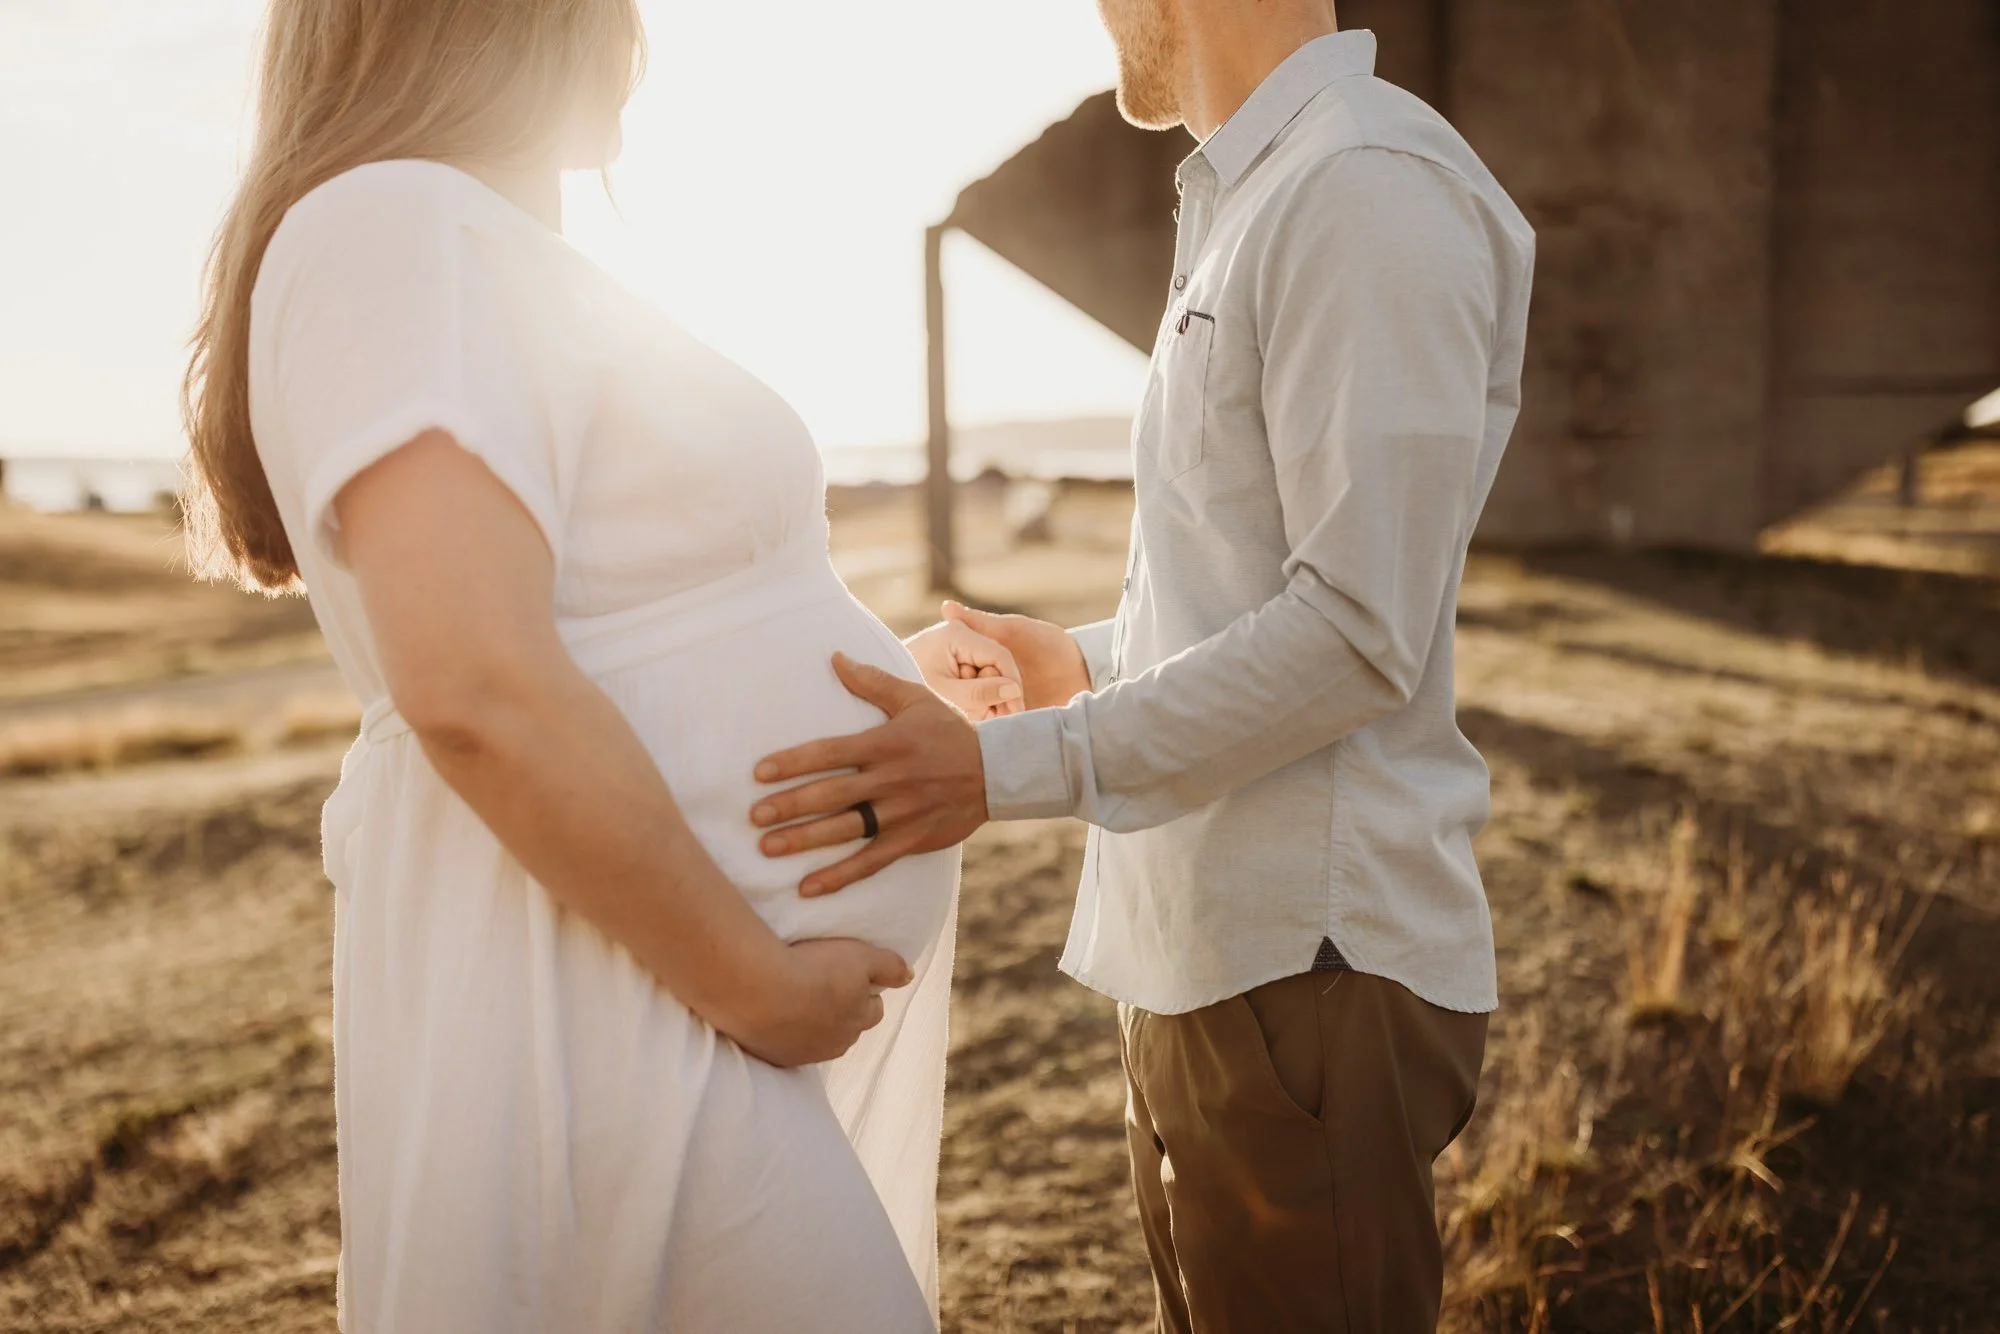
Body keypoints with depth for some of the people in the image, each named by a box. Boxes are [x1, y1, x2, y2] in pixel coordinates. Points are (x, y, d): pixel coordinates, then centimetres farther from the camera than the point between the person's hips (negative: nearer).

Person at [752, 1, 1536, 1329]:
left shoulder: (1371, 191, -15)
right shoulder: (1249, 197, 16)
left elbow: (1360, 631, -21)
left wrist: (1007, 767, -22)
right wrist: (1085, 663, 16)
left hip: (1306, 969, -9)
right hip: (1204, 957, 9)